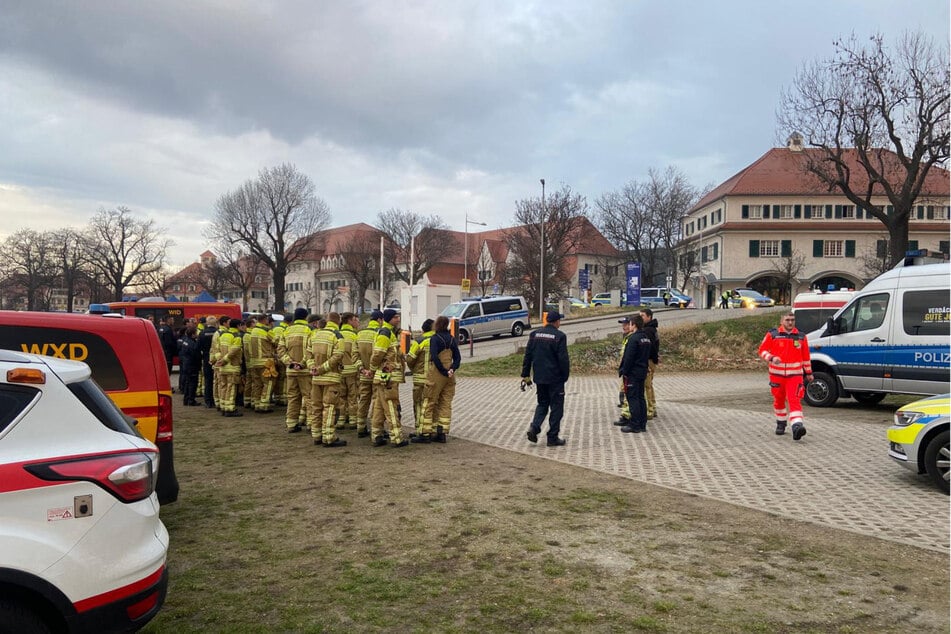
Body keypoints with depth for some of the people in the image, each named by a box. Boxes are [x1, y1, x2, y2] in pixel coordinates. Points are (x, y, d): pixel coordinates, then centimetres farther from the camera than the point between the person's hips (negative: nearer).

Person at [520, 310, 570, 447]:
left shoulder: (534, 334, 4)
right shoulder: (559, 336, -12)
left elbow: (528, 355, 5)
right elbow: (563, 359, -14)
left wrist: (525, 375, 10)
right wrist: (565, 376, -1)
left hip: (539, 377, 5)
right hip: (555, 378, -5)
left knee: (542, 404, 19)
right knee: (556, 407, 6)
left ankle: (534, 427, -1)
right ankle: (553, 438, 9)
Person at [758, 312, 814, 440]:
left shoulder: (801, 337, 8)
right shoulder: (772, 334, 1)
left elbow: (806, 356, 16)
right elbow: (762, 350, 3)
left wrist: (808, 372, 20)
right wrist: (772, 358, -16)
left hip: (795, 374, 0)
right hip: (777, 374, 0)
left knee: (794, 400, -14)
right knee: (779, 400, 12)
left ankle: (797, 426, -24)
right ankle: (781, 424, 31)